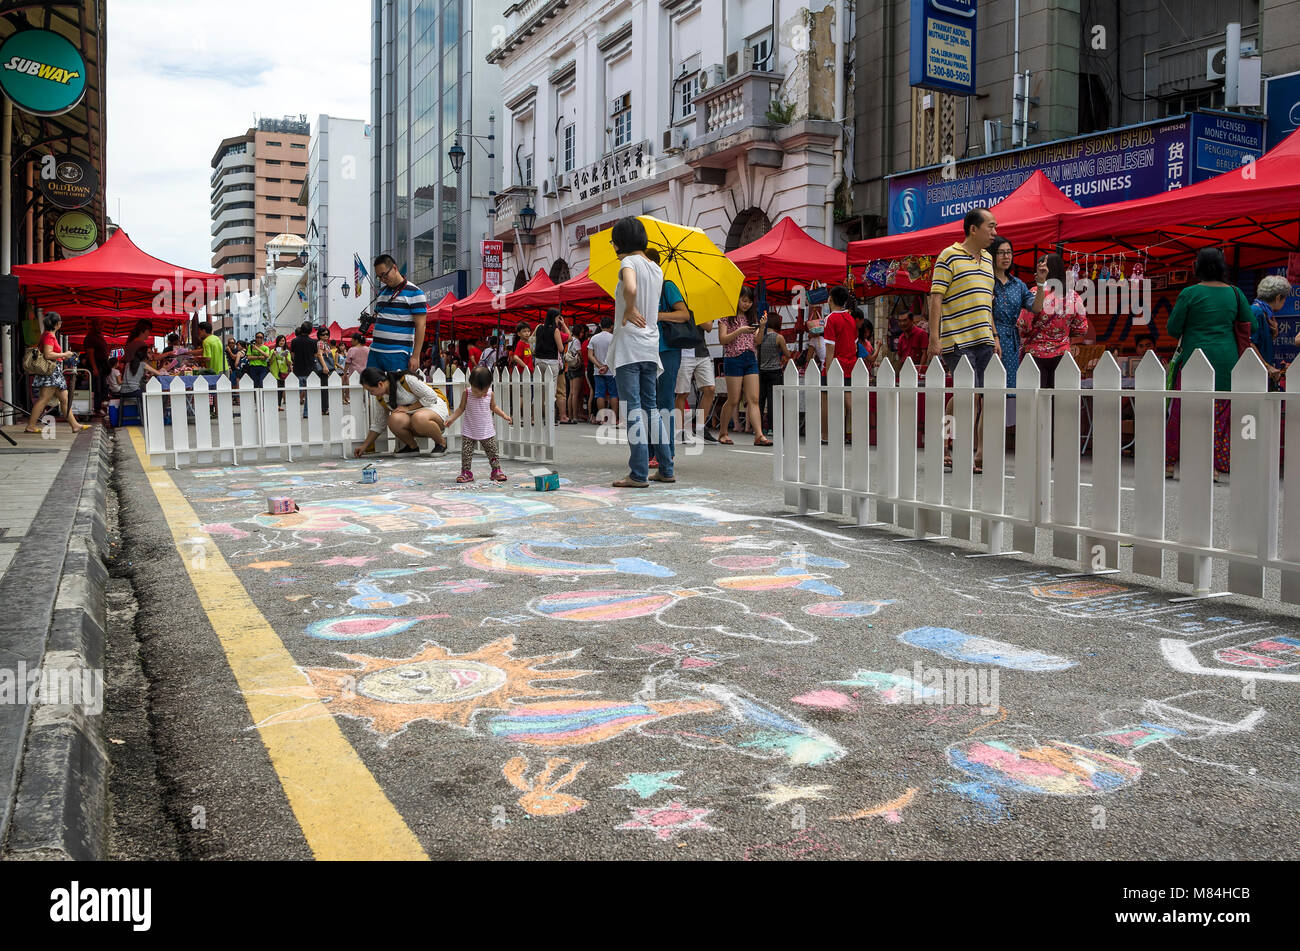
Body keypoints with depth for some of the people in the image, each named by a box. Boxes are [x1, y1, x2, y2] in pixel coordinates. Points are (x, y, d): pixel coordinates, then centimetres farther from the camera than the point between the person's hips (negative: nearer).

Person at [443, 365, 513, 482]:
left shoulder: (490, 394, -5)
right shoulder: (467, 393, -10)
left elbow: (493, 407, 13)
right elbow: (461, 408, 0)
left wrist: (504, 415, 5)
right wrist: (452, 418, -11)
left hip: (487, 431, 1)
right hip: (469, 431, -1)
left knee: (492, 451, 5)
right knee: (466, 452, -3)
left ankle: (496, 470, 17)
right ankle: (466, 472, 7)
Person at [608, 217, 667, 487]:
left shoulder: (629, 261, -7)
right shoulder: (656, 269, 16)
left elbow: (631, 289, -28)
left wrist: (628, 311, -12)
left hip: (629, 344, -8)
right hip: (651, 346, 8)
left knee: (633, 408, -6)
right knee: (651, 407, 13)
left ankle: (638, 474, -6)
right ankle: (666, 469, 15)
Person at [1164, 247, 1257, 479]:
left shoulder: (1190, 294, -7)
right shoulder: (1235, 293, 4)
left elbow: (1172, 329, -5)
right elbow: (1250, 327, 8)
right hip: (1226, 360, 3)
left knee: (1182, 410, 4)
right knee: (1221, 412, 8)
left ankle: (1169, 464, 9)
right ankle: (1214, 466, 7)